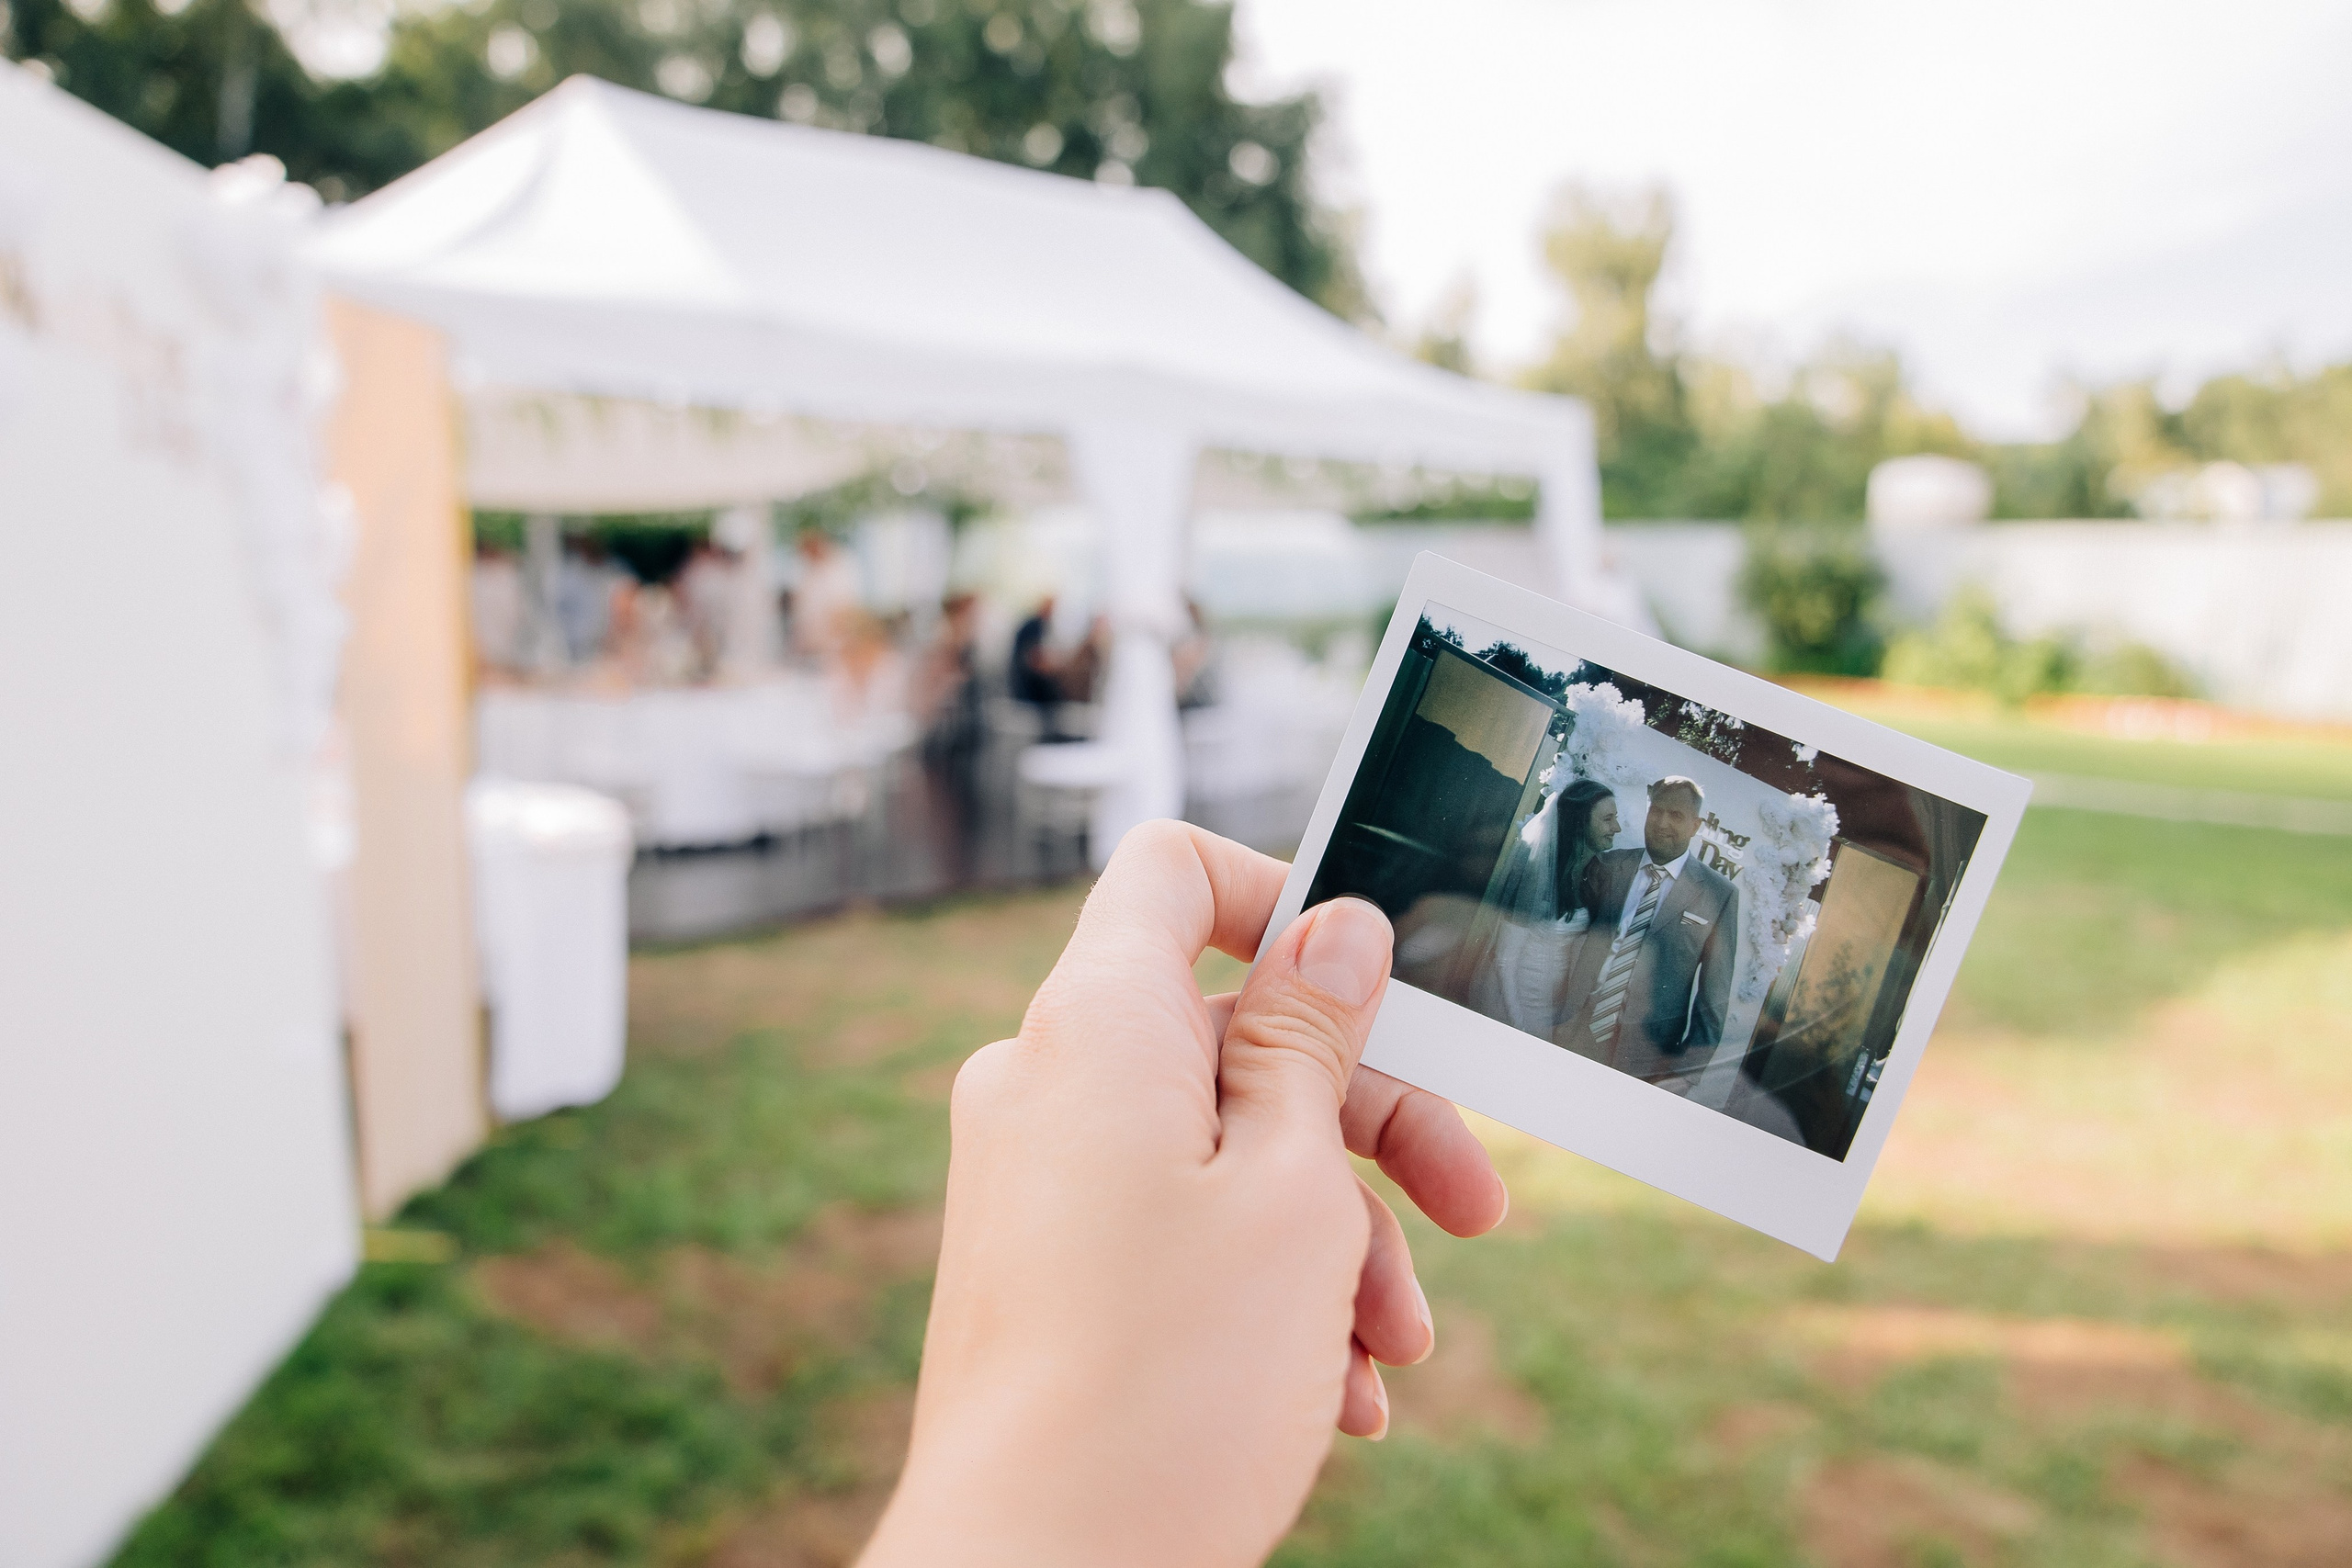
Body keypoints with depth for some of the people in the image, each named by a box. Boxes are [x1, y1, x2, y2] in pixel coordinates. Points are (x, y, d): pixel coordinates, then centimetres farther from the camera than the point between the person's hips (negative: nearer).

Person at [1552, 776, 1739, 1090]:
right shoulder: (1608, 867, 7)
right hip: (1580, 1037, 2)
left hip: (1650, 1053, -2)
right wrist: (1564, 1019, 3)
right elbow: (1580, 943, 9)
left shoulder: (1720, 894, -1)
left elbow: (1715, 990, 1)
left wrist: (1692, 1065, -1)